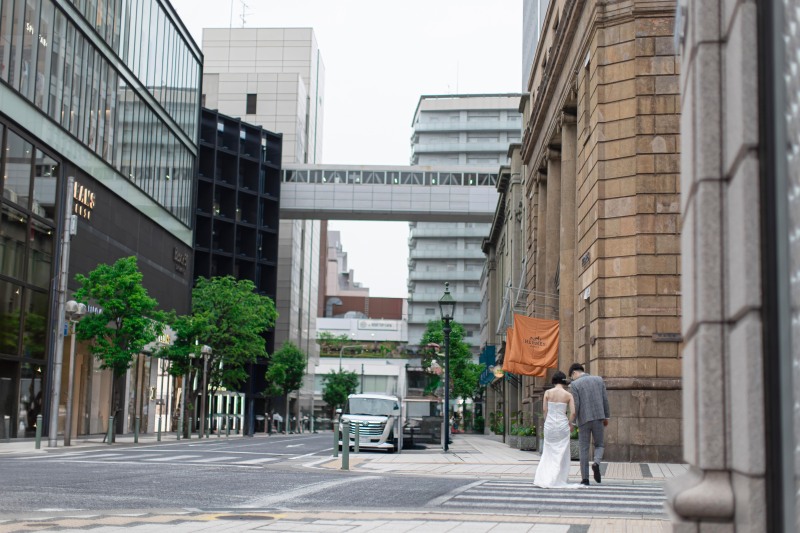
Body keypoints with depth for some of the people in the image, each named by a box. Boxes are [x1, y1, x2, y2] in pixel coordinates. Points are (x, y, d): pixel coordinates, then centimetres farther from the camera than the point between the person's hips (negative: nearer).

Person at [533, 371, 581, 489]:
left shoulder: (548, 393, -1)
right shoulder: (568, 395, -4)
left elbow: (544, 410, 0)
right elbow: (573, 412, -7)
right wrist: (570, 424, 10)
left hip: (549, 424, 2)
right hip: (562, 425, -2)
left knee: (549, 452, 14)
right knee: (561, 453, 8)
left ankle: (542, 478, 5)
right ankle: (556, 480, 7)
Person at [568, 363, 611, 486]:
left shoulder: (574, 384, -5)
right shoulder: (598, 379, 6)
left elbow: (575, 405, -10)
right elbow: (605, 399, 5)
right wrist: (606, 416, 15)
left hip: (584, 420, -2)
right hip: (599, 418, 2)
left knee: (584, 449, 7)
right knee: (599, 445, 16)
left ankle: (585, 478, 4)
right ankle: (596, 463, -14)